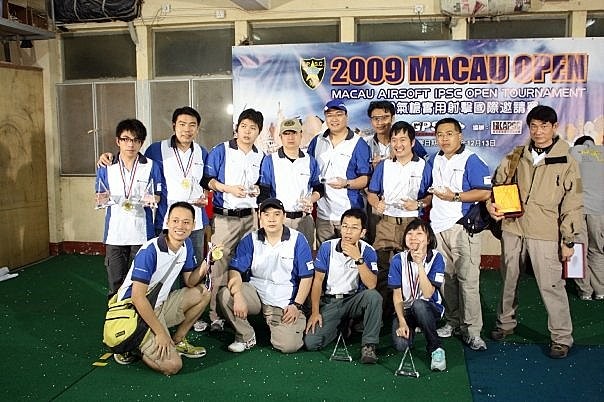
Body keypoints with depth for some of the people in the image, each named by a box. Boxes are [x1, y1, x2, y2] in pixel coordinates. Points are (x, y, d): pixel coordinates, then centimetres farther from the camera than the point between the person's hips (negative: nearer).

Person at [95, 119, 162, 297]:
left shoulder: (151, 166, 0)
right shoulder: (106, 168, 4)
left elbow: (157, 197, 4)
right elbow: (100, 198, 9)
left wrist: (150, 199, -19)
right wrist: (103, 199, -14)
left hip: (141, 233, -1)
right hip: (115, 233, 1)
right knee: (115, 282, 7)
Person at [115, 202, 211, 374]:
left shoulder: (186, 245, -1)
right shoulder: (149, 251, -25)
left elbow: (190, 282, 6)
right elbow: (138, 297, -24)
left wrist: (202, 268, -16)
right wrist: (160, 332, -20)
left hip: (159, 306, 8)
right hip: (135, 312, -8)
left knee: (203, 293, 4)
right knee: (172, 366, -19)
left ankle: (177, 341, 14)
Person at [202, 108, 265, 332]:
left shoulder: (261, 157, 11)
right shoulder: (221, 151, -2)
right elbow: (207, 180, -4)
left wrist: (258, 189, 0)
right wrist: (229, 189, -15)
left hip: (250, 216, 4)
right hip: (224, 217, -4)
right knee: (220, 266, -5)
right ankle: (215, 316, 1)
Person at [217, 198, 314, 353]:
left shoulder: (298, 240, -6)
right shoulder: (250, 240, -1)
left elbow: (306, 277, -3)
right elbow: (235, 270, -8)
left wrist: (297, 305, -10)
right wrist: (238, 296, -25)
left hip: (285, 304, -2)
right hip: (256, 293, 2)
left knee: (289, 345, -19)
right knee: (225, 295, -25)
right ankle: (246, 337, -1)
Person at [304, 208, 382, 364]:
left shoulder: (368, 251, -8)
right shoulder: (327, 247, -7)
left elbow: (372, 285, -22)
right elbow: (318, 281, -2)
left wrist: (358, 259, -31)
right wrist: (315, 312, -8)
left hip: (354, 300, 0)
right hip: (329, 301, 1)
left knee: (374, 296, -34)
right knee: (310, 342, -17)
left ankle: (369, 345, -16)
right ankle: (342, 325, 14)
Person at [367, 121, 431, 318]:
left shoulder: (423, 167, 4)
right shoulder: (383, 166, 12)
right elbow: (371, 193, 13)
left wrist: (418, 204, -13)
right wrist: (376, 203, -8)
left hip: (412, 223, -2)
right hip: (386, 222, 2)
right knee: (382, 269, -1)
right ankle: (382, 315, 9)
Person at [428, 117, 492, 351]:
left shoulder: (471, 161, -6)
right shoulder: (435, 161, 15)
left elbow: (485, 192, -14)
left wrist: (454, 196, -16)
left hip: (462, 227, -6)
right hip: (438, 226, 7)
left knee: (467, 279, -6)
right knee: (446, 277, 11)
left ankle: (472, 330, 2)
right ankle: (452, 322, 23)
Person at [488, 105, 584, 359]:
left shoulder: (566, 162, -3)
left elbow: (573, 204, -3)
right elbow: (497, 183, 15)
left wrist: (569, 239, -5)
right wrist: (490, 204, -5)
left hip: (545, 234, -4)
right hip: (512, 227, 4)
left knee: (551, 284, -2)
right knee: (508, 279, 16)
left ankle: (561, 337, 14)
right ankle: (506, 322, 35)